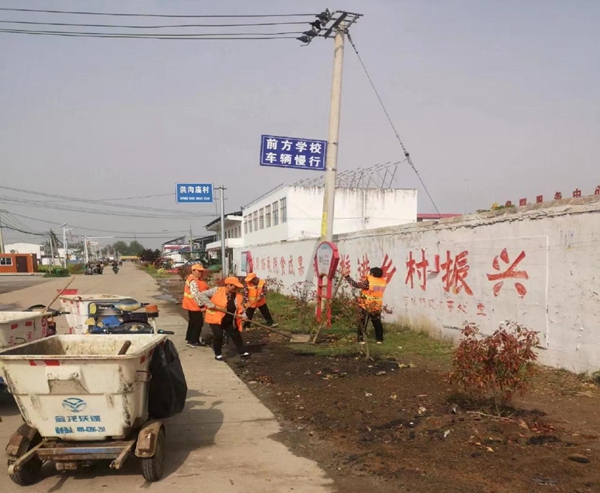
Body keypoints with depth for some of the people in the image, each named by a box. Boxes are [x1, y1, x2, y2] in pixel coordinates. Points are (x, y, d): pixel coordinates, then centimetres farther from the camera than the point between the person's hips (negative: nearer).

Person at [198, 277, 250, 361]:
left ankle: (243, 352, 20)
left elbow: (240, 309, 7)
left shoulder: (238, 296, -1)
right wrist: (211, 305, -21)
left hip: (230, 321, 5)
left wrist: (243, 316, -15)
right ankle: (218, 354, 13)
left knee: (236, 335, 7)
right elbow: (202, 295, -15)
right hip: (216, 318, -5)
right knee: (218, 336, -7)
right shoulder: (217, 291, -14)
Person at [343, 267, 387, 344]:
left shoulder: (368, 281, -15)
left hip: (366, 306, -5)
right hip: (377, 307, 5)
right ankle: (379, 339, 20)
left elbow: (356, 284, -14)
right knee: (377, 323, 17)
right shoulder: (383, 282, 0)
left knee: (362, 323, 6)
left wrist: (347, 276, -6)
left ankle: (361, 339, 5)